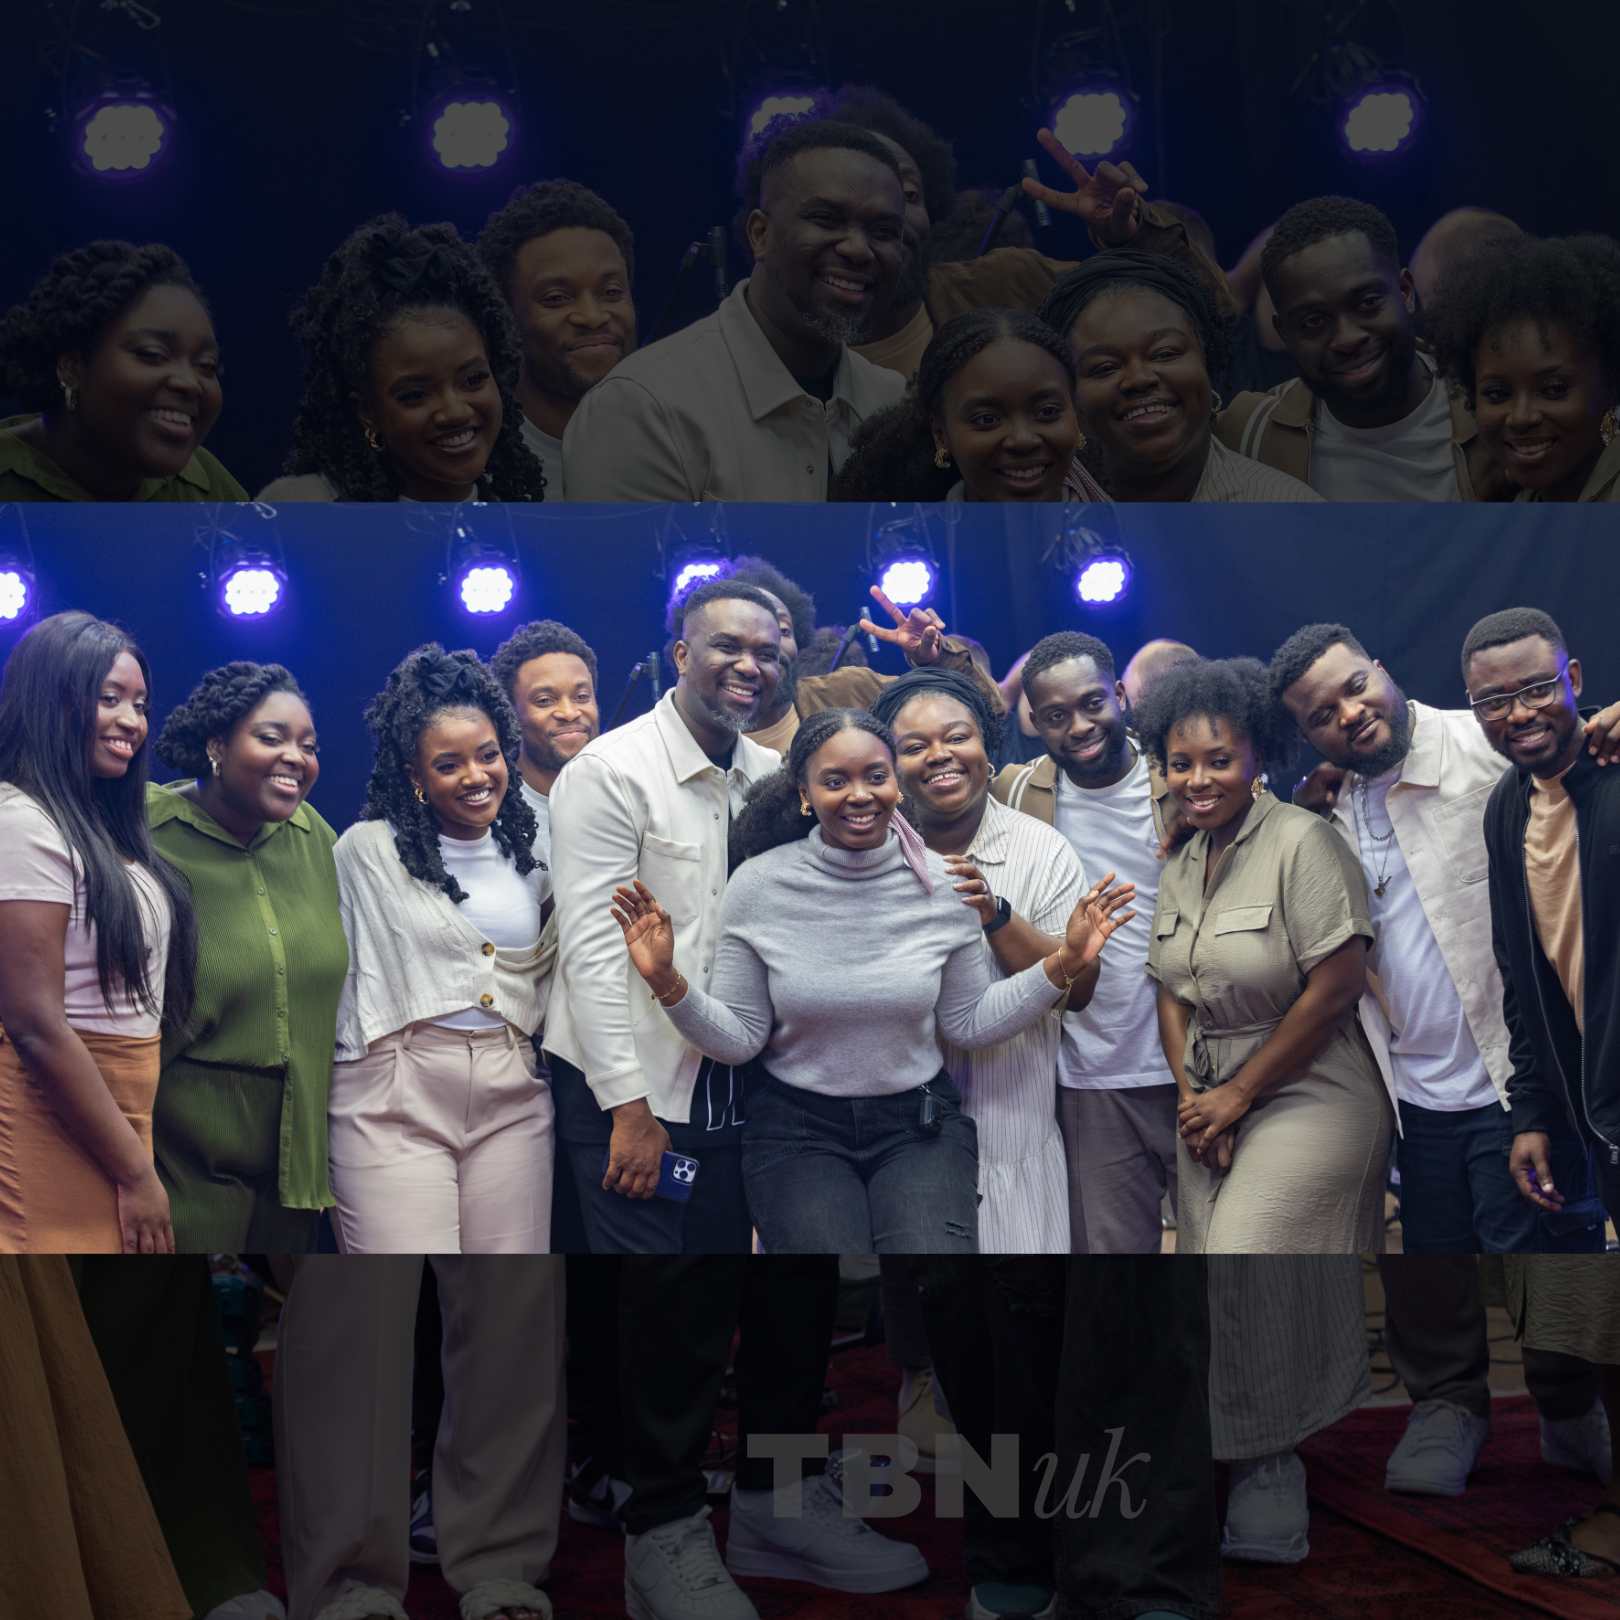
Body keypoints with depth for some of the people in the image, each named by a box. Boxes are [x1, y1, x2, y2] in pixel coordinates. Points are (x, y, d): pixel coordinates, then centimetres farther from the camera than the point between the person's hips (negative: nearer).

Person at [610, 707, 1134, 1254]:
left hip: (919, 1124, 1)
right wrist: (668, 983, -21)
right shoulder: (758, 884, -8)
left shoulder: (941, 883, -3)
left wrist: (1063, 964, -5)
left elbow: (968, 1023, 5)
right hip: (797, 1128, 0)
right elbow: (738, 1039, -4)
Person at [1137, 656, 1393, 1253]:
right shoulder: (1179, 867, 9)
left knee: (1247, 1248, -14)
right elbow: (1172, 993, 11)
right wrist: (1191, 1097, -4)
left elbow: (1336, 988, -17)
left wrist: (1239, 1092, -10)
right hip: (1211, 1109, 7)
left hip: (1306, 1097, -7)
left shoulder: (1301, 841, -13)